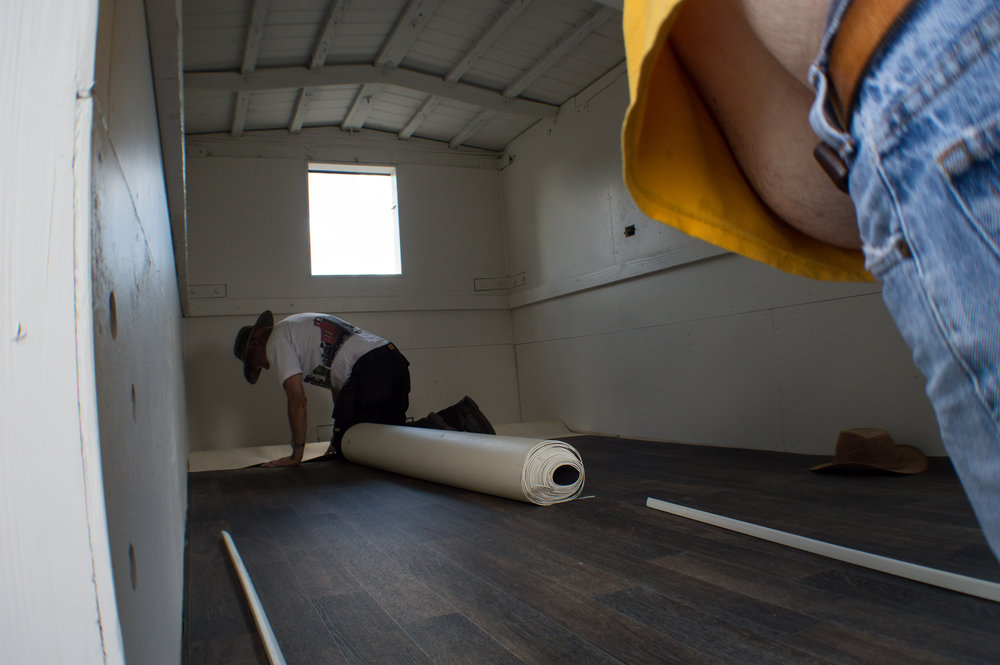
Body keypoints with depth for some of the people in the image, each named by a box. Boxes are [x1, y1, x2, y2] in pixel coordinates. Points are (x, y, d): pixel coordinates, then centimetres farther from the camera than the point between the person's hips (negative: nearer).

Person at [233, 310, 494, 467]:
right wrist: (339, 433, 29)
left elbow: (298, 401, -1)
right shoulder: (300, 326, 34)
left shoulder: (276, 342, 6)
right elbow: (338, 382, 31)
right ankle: (458, 415, 3)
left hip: (368, 370, -9)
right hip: (395, 360, 9)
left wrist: (296, 456, 8)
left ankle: (428, 429, -16)